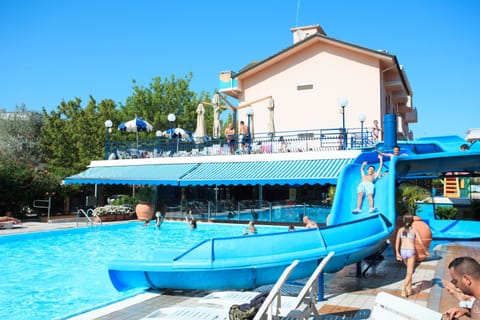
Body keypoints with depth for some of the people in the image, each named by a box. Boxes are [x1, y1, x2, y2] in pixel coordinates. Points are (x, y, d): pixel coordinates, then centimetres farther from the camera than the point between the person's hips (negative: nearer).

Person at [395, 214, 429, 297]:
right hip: (411, 252, -4)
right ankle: (404, 289, -20)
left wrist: (397, 253, 4)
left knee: (409, 270, 23)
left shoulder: (400, 230, 4)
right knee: (409, 273, -1)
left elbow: (397, 242, 0)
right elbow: (421, 242, -7)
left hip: (403, 251, 4)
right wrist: (426, 251, 8)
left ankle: (409, 289, 23)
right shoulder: (415, 230, -4)